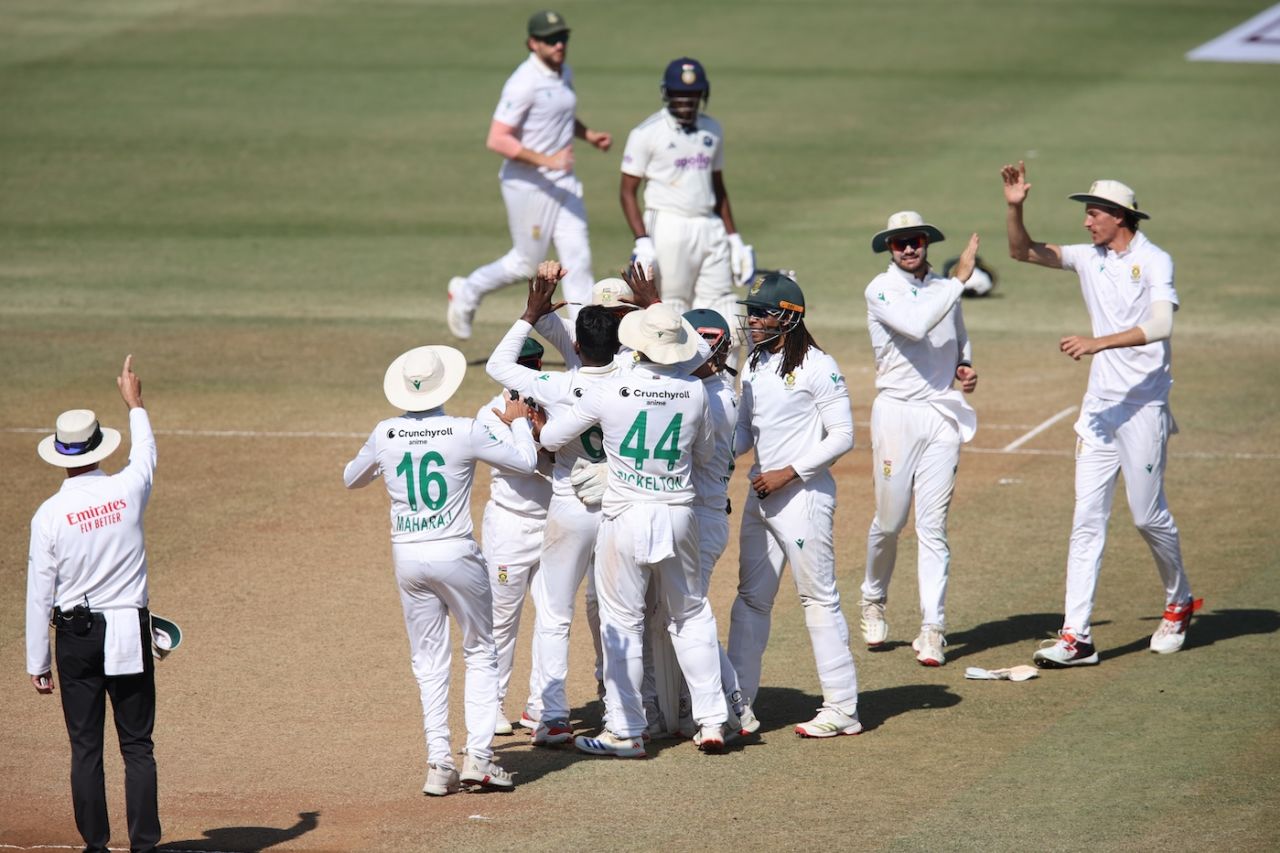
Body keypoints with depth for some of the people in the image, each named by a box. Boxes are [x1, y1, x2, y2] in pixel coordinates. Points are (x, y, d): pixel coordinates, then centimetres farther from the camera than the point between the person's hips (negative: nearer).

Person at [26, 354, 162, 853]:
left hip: (77, 636, -1)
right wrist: (134, 404, 38)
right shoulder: (128, 491, -5)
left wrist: (37, 663, 4)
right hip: (129, 631, 1)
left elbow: (39, 593, -4)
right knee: (138, 746, 5)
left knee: (85, 747, 5)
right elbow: (146, 454, 21)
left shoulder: (50, 514, -8)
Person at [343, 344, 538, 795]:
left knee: (429, 664, 10)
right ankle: (478, 757, 2)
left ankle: (439, 763, 2)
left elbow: (351, 478, 17)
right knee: (481, 653, 12)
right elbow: (525, 462, -2)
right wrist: (518, 421, 15)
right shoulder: (465, 432, -11)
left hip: (407, 556, 3)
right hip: (455, 554, -3)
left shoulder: (385, 435, -1)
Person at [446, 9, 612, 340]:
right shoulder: (524, 84, -20)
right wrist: (547, 160, -30)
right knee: (526, 263, 5)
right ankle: (466, 293, 31)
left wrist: (588, 135, 7)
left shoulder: (564, 74, 7)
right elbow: (497, 140, -25)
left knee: (577, 258, 1)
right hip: (528, 185, -7)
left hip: (563, 181, 8)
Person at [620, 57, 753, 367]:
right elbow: (627, 191, -5)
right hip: (669, 230, -5)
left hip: (711, 229, 5)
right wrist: (642, 242, -15)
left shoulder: (712, 130, 13)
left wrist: (734, 238, 15)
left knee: (724, 321, 1)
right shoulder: (647, 133, -5)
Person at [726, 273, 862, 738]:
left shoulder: (817, 367, -12)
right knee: (751, 598, 13)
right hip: (760, 494, 8)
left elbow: (842, 436, -14)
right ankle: (739, 698, 21)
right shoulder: (754, 366, 11)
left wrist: (788, 473, -18)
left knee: (819, 598, -4)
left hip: (803, 495, -8)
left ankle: (842, 709, -1)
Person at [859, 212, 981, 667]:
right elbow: (916, 326, -25)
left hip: (943, 414, 3)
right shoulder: (881, 290, -6)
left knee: (933, 526, -1)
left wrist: (965, 367, 7)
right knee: (889, 521, 2)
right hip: (897, 412, -3)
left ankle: (932, 629, -3)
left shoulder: (944, 289, 11)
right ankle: (874, 600, 29)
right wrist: (959, 279, -23)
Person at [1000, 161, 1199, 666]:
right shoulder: (1089, 259, 11)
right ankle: (1077, 636, -6)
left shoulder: (1154, 261, -9)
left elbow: (1161, 325, -23)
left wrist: (1099, 342, -29)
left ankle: (1179, 605, 27)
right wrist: (1015, 208, -3)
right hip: (1100, 404, 6)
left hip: (1144, 405, -6)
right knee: (1087, 519, -2)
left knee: (1147, 514, 2)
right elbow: (1023, 252, 13)